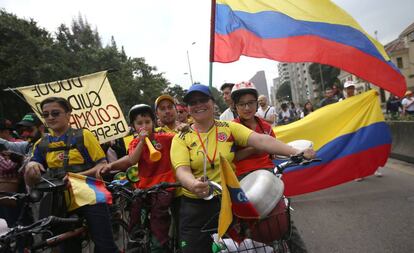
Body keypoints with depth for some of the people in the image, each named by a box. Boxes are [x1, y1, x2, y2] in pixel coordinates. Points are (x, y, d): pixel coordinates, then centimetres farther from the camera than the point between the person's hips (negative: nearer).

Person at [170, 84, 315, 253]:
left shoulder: (229, 128, 0)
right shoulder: (181, 139, -2)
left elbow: (261, 140, -13)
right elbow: (182, 170, -17)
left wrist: (295, 152, -25)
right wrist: (193, 185, -40)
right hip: (195, 207, 0)